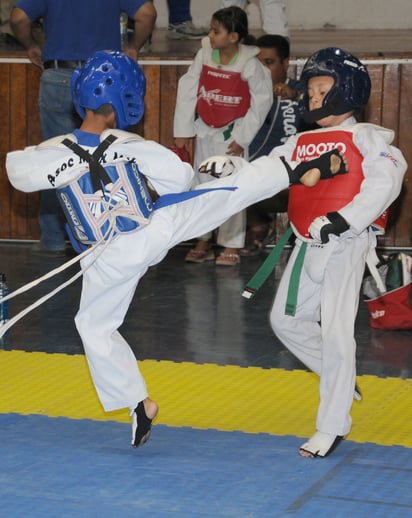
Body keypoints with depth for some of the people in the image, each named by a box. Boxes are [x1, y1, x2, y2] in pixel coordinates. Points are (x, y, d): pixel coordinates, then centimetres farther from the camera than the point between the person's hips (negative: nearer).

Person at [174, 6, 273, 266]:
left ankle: (231, 245, 8)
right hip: (205, 131, 4)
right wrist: (183, 131, -2)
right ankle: (203, 241, 23)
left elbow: (262, 100, -9)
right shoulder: (204, 55, -7)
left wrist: (242, 137, -8)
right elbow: (187, 91, -3)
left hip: (232, 134, -4)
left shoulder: (249, 64, -16)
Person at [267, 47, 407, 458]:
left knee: (335, 331, -8)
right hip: (308, 243, 8)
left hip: (345, 244, -8)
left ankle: (332, 426, 1)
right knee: (286, 319, 16)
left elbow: (385, 179, -20)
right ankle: (340, 378, 33)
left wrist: (343, 219, -27)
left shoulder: (365, 137, -7)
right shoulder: (301, 142, 13)